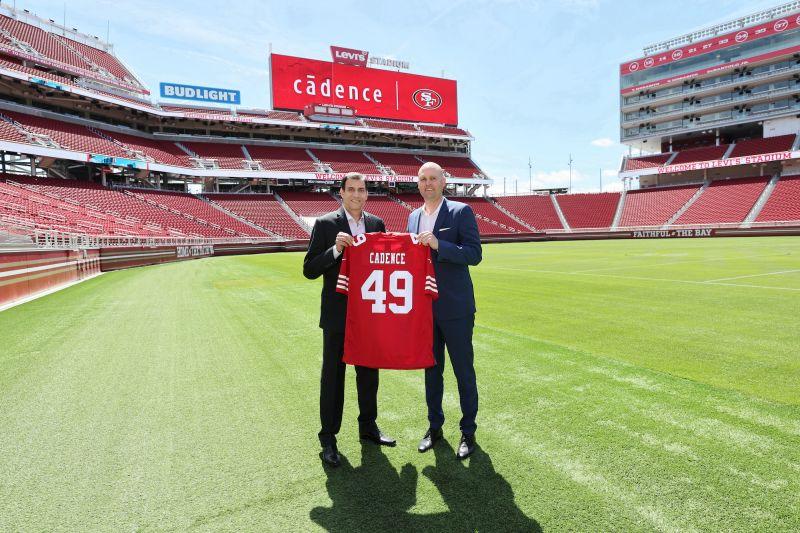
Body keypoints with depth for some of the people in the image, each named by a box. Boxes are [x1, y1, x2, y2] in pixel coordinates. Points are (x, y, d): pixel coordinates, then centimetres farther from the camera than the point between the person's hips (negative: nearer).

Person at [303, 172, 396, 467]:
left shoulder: (376, 224, 6)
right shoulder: (325, 224, -8)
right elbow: (309, 270, -11)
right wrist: (335, 250, -25)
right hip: (337, 314, -4)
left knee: (369, 372, 17)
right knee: (333, 376, 6)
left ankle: (368, 426, 35)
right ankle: (328, 438, 20)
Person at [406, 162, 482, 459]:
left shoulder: (461, 212, -6)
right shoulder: (414, 217, 12)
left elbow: (474, 254, -14)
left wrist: (438, 245, -25)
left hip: (455, 307, -5)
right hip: (424, 308, 5)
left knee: (464, 371, 6)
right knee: (431, 370, 15)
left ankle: (468, 432, 22)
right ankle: (435, 426, 31)